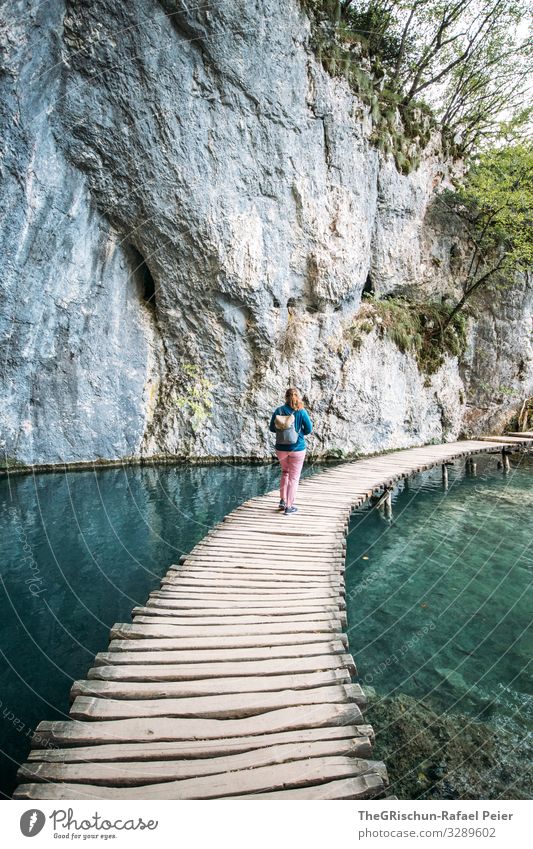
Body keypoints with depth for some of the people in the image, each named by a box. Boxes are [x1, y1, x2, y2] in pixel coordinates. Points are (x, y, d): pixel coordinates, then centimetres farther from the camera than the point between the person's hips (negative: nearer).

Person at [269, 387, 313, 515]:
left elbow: (272, 428, 3)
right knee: (294, 477, 7)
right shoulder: (301, 412, -10)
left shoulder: (278, 411, -4)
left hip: (281, 448, 3)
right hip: (297, 448, -3)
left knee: (285, 472, 25)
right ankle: (289, 507, 11)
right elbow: (309, 429, -5)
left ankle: (282, 500, 23)